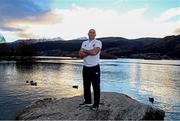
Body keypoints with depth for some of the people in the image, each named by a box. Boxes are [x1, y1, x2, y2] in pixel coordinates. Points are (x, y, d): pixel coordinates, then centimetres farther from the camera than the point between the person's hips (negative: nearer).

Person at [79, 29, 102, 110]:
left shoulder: (98, 42, -4)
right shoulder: (84, 43, 11)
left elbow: (94, 52, -22)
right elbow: (80, 55, -2)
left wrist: (85, 51, -7)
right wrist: (90, 52, -14)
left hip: (95, 68, -5)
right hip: (86, 68, 5)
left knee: (96, 86, 3)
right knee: (86, 86, 14)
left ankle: (96, 104, 14)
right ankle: (87, 102, 30)